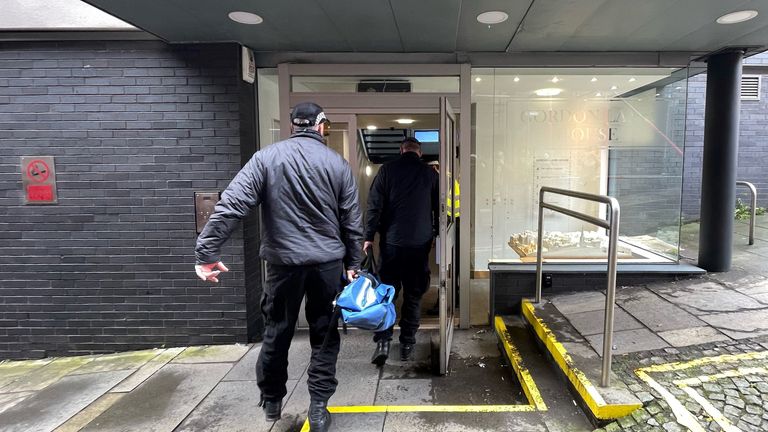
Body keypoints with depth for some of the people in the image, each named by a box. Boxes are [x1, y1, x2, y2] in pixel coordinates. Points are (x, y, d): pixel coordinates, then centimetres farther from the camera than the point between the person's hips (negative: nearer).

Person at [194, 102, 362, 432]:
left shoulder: (267, 157, -2)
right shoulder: (337, 163, 2)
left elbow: (232, 205, -12)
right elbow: (352, 220, 3)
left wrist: (207, 252, -9)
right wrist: (352, 262, 13)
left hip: (283, 261, 0)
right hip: (328, 262, 1)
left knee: (277, 332, 17)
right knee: (324, 335, 13)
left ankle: (271, 401, 35)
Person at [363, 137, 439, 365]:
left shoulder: (387, 169, -1)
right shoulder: (430, 173, 4)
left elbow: (374, 205, -6)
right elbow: (438, 208, 10)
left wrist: (369, 236, -2)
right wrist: (437, 234, 20)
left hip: (391, 241, -1)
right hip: (420, 242, 1)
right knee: (414, 294, 10)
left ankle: (383, 341, 0)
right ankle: (407, 344, 15)